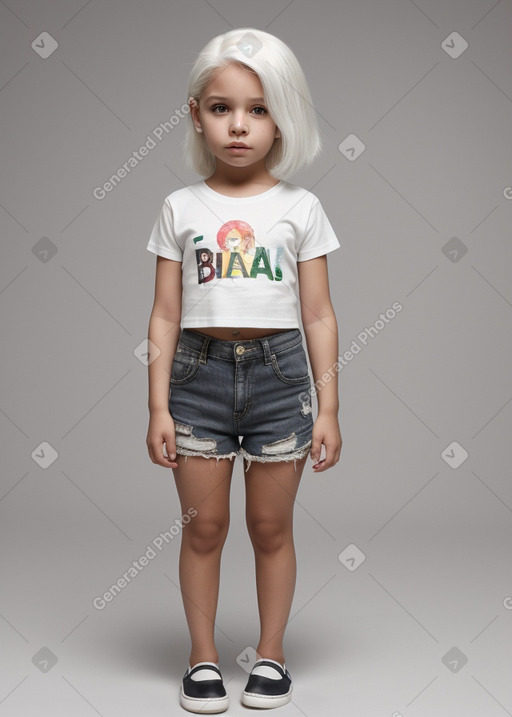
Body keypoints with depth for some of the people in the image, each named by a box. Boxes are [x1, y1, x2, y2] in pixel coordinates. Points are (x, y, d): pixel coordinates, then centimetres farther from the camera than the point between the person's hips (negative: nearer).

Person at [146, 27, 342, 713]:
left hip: (279, 373, 0)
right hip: (199, 373, 1)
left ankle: (271, 653, 26)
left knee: (271, 526, 10)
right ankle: (203, 657, 24)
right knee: (204, 525, 8)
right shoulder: (182, 208, 3)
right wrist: (158, 406, -1)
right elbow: (166, 315, 3)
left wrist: (328, 408, 0)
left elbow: (318, 315, 2)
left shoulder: (299, 208, 2)